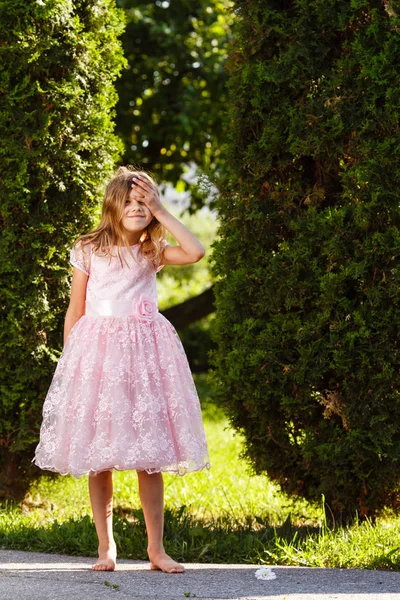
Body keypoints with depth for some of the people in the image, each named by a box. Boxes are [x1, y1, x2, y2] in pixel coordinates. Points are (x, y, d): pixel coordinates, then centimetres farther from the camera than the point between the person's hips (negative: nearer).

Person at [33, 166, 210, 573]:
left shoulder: (153, 253, 6)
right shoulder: (88, 251, 4)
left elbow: (195, 252, -13)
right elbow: (75, 311, 8)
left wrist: (161, 212, -6)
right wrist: (69, 362, 4)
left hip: (144, 352, 1)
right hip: (97, 349, 0)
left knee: (150, 457, 0)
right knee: (98, 458, 1)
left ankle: (156, 548, 6)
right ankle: (105, 547, 10)